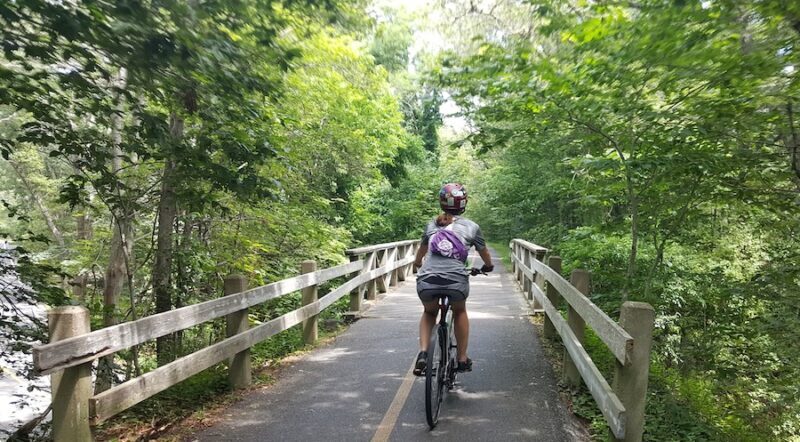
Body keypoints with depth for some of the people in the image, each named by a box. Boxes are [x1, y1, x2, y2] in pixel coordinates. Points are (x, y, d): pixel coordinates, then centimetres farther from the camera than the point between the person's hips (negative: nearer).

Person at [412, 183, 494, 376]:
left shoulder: (432, 225, 19)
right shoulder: (471, 227, 13)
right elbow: (485, 255, 28)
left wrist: (418, 264, 56)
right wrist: (488, 266, 50)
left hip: (426, 281, 1)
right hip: (456, 281, -1)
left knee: (429, 313, 31)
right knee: (460, 312, 31)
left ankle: (423, 352, 12)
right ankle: (462, 359, 34)